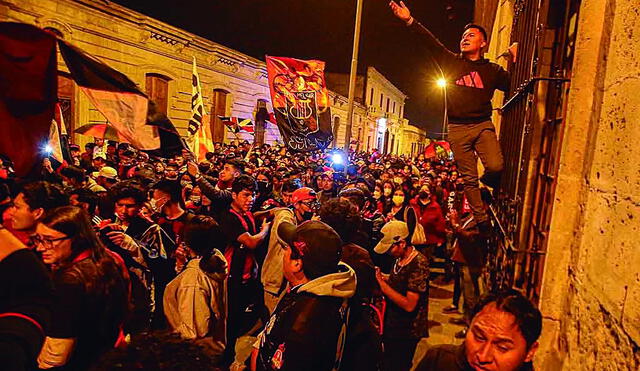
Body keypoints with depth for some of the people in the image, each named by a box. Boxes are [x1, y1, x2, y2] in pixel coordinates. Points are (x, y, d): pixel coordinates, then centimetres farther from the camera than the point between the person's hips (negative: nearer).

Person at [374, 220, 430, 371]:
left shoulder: (418, 264, -26)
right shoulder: (400, 259, -1)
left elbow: (409, 305, -28)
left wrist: (383, 284, -26)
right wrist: (383, 277, -3)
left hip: (407, 332, -8)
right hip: (392, 325, 8)